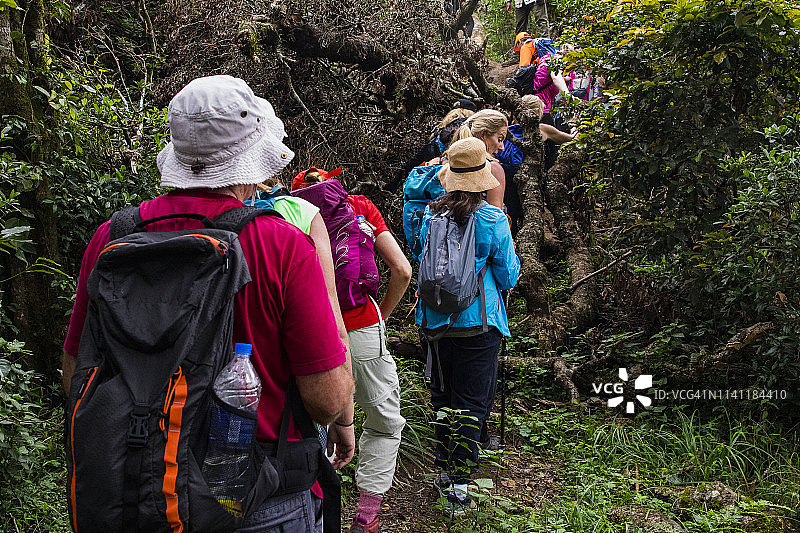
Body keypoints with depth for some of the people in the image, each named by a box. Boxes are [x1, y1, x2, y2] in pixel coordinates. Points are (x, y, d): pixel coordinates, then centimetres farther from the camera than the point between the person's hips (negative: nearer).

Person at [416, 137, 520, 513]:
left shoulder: (431, 215, -2)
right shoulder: (493, 219, -11)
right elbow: (508, 276, -4)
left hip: (437, 321, 4)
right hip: (479, 322, -3)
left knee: (442, 397, 17)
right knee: (472, 402, 5)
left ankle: (443, 473, 29)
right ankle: (459, 484, 10)